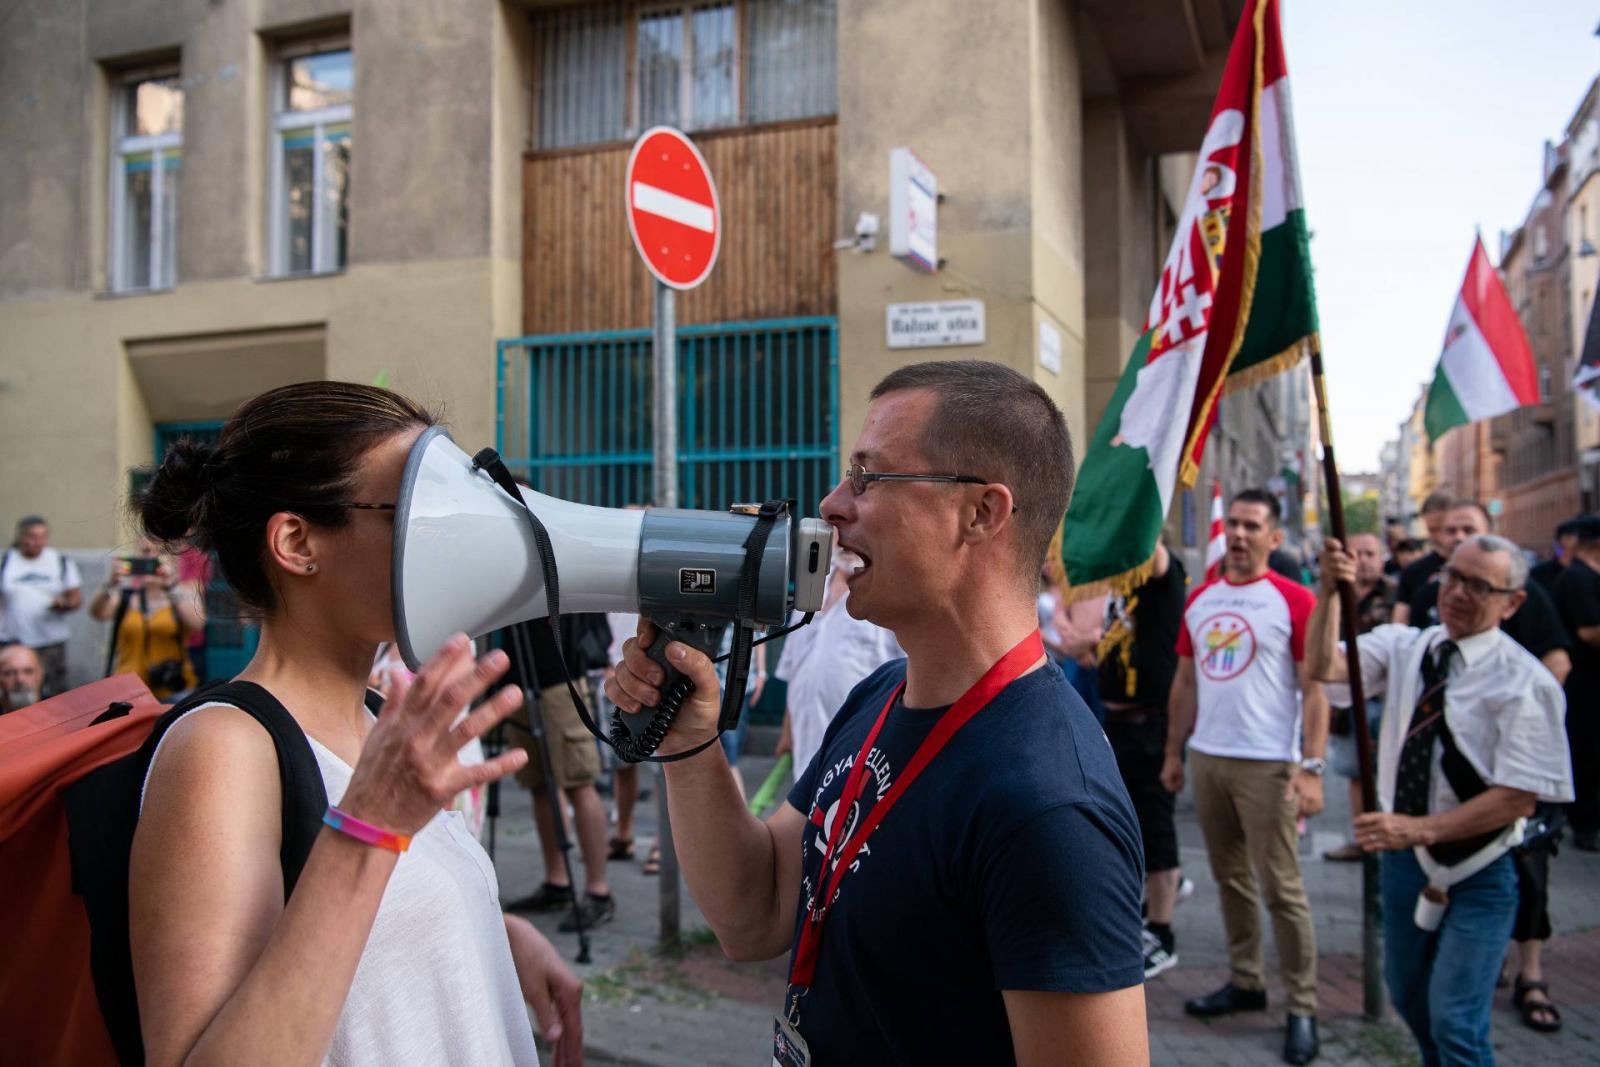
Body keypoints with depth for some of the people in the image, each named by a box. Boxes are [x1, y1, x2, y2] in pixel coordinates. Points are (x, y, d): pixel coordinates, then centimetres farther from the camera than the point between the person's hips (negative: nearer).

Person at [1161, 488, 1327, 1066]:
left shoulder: (1294, 600, -7)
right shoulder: (1199, 600, 10)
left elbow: (1315, 689, -9)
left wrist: (1312, 767, -16)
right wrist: (1173, 751, 13)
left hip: (1267, 764, -5)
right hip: (1206, 759, 6)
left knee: (1280, 887, -2)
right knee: (1230, 877, 15)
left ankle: (1302, 1007, 10)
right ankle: (1245, 980, 28)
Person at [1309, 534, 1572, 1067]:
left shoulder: (1525, 682, -15)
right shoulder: (1405, 647, 0)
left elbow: (1518, 797, -18)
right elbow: (1325, 667, -15)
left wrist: (1420, 829, -25)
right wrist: (1329, 594, -30)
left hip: (1476, 876, -5)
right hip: (1404, 855, 5)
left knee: (1454, 1023, -6)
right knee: (1409, 997, 21)